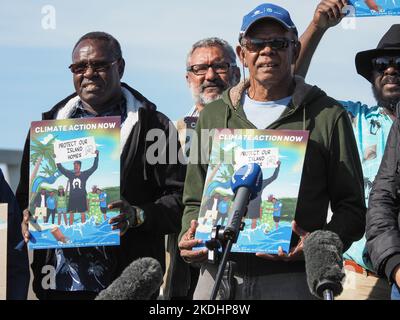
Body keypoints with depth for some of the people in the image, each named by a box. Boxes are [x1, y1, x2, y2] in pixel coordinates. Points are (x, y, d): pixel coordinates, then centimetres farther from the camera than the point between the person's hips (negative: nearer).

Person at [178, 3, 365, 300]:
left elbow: (351, 207, 3)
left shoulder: (328, 116, 4)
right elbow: (195, 199, 20)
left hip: (292, 278, -3)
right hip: (217, 273, 3)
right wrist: (189, 237, -1)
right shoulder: (213, 116, 15)